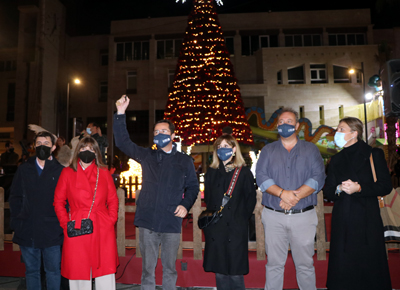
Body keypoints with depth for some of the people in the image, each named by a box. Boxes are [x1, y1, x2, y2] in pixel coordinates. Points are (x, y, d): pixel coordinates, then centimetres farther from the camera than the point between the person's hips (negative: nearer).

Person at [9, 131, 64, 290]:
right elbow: (15, 197, 10)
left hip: (52, 233, -2)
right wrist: (16, 222, 3)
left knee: (53, 271, 9)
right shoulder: (24, 169, 8)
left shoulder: (61, 171, -1)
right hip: (27, 232, 3)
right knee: (31, 271, 15)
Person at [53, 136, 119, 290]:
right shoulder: (67, 173, 8)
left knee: (105, 273, 3)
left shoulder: (104, 173, 9)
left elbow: (113, 200, 11)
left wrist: (111, 220, -1)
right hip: (76, 230, 0)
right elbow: (58, 201, 9)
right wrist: (66, 223, -1)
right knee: (78, 271, 6)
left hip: (103, 230, 1)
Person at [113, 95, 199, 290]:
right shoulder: (147, 156, 7)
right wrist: (120, 114, -6)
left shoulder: (185, 161, 6)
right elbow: (123, 142, 2)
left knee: (169, 268, 11)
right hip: (147, 222, 1)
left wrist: (186, 205, -7)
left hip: (171, 223, 0)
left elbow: (193, 187, 11)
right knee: (147, 268, 10)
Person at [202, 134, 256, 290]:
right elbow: (207, 198, 14)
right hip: (215, 229, 3)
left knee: (236, 273, 2)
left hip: (236, 230, -3)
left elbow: (251, 199, 0)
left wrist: (241, 219, -3)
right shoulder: (211, 172, 10)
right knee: (219, 272, 10)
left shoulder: (244, 172, 0)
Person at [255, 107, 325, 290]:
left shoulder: (310, 150, 9)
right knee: (274, 263, 8)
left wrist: (296, 195, -17)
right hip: (273, 215, 1)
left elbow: (318, 178, -4)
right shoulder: (268, 150, 10)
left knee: (305, 264, 8)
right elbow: (261, 176, -3)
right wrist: (282, 193, -18)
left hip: (303, 215, 0)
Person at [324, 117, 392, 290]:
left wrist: (359, 188, -16)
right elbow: (328, 191, 11)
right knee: (342, 268, 4)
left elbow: (385, 186, -3)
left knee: (370, 267, 3)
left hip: (367, 219, -3)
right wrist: (339, 188, -10)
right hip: (342, 220, 3)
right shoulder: (336, 159, 14)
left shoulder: (374, 154, 3)